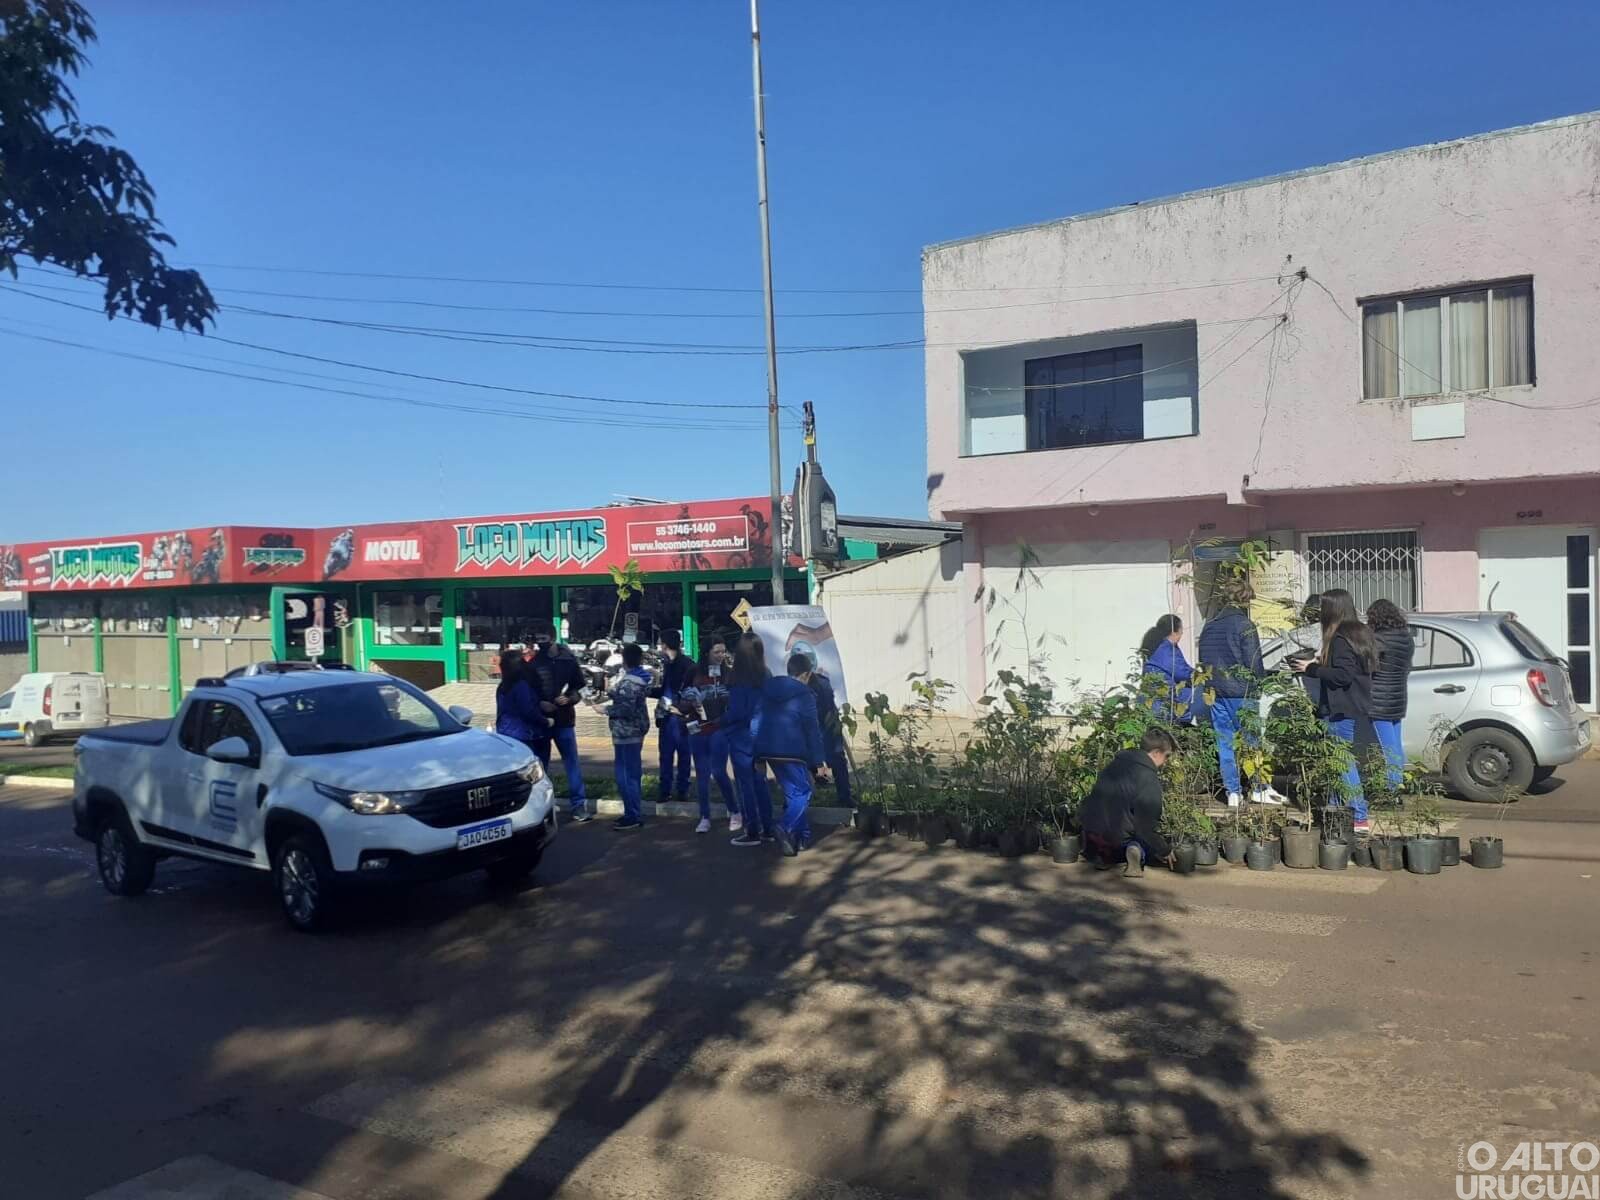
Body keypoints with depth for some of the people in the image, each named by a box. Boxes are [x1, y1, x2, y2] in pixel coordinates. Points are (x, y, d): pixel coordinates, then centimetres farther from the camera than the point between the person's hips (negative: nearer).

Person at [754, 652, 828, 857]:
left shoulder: (767, 690, 12)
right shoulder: (805, 696, -7)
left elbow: (758, 722, 17)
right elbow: (812, 731, -8)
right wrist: (819, 761, -4)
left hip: (768, 750, 7)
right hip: (792, 753, -7)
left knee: (791, 792, 17)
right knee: (802, 793, -1)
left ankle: (802, 833, 19)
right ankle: (786, 827, -23)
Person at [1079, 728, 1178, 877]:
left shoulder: (1119, 760, 5)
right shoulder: (1150, 781, -18)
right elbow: (1147, 825, -15)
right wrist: (1165, 851, 2)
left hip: (1089, 828, 7)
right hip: (1116, 838, -7)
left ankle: (1105, 856, 12)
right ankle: (1137, 851, -13)